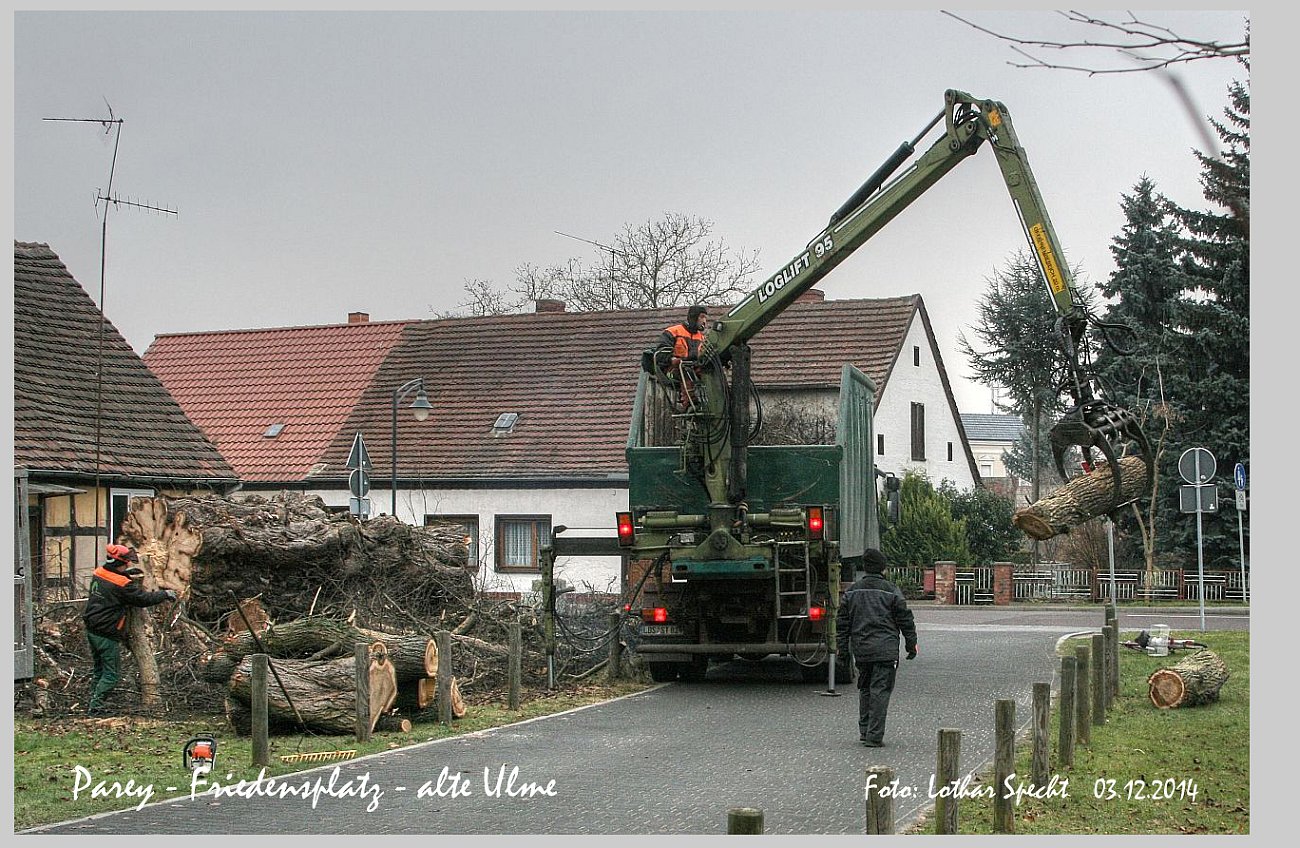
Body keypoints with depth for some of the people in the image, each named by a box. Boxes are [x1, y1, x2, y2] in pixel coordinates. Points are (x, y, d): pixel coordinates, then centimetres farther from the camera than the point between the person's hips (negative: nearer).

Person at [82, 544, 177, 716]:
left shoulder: (98, 573, 1)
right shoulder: (122, 585, -21)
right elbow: (144, 598, -12)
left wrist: (126, 574, 16)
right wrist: (165, 594, 1)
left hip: (92, 630, 8)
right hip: (108, 636, -8)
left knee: (97, 669, 20)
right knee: (111, 674, 1)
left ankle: (93, 704, 24)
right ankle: (96, 706, -4)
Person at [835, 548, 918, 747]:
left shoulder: (852, 591, 8)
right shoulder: (891, 591, -4)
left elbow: (843, 622, 11)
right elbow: (905, 620, 0)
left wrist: (842, 648, 18)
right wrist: (911, 644, 10)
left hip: (861, 650, 4)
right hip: (885, 650, -4)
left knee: (865, 689, 18)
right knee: (880, 691, -3)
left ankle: (864, 730, 20)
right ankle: (874, 736, -6)